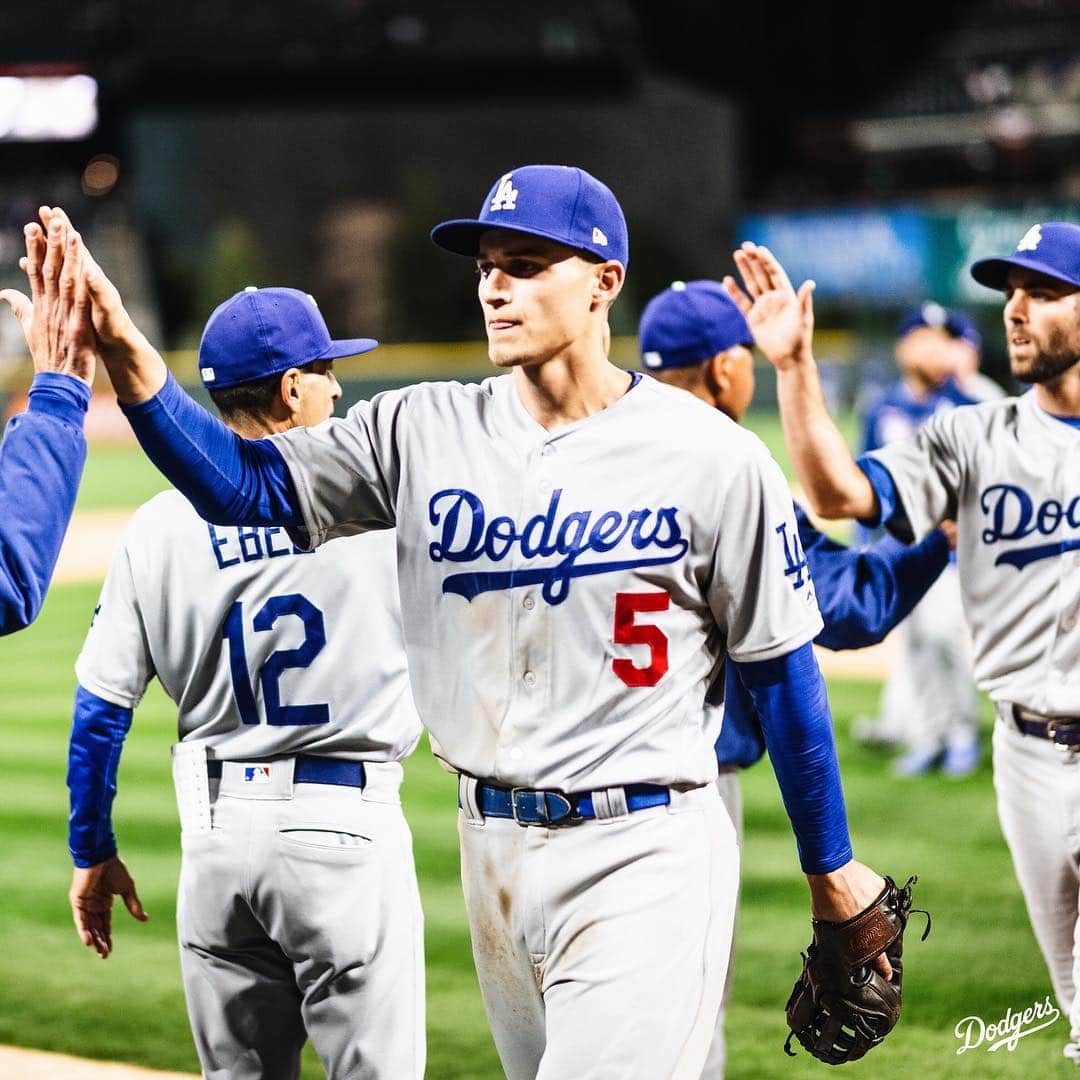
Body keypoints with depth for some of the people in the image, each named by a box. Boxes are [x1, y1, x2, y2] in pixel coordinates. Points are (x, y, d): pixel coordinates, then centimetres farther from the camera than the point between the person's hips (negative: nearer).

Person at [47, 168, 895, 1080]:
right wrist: (126, 355, -21)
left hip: (645, 857, -5)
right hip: (494, 849, 5)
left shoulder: (712, 458, -7)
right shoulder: (425, 432, 3)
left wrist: (831, 870, 5)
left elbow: (781, 671, -1)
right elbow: (243, 485, -6)